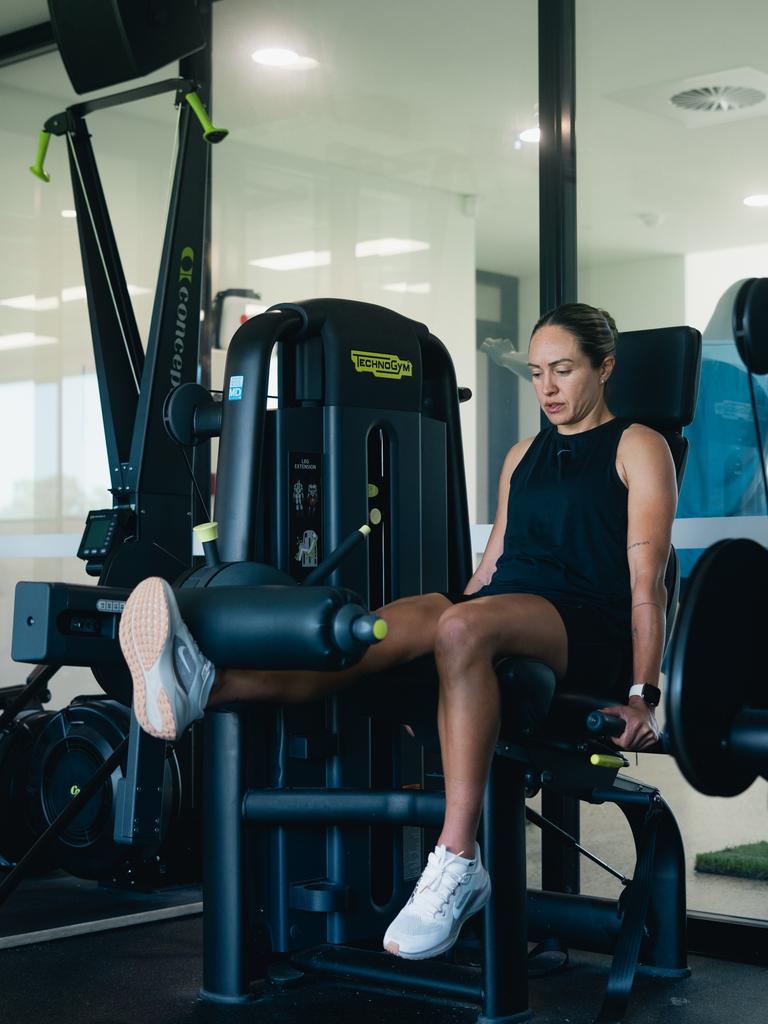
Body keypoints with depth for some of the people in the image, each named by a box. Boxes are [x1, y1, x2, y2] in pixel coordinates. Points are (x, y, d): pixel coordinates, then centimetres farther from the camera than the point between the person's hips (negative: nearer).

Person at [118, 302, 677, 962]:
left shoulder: (637, 449, 7)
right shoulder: (524, 455, 26)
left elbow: (646, 582, -3)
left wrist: (642, 695, -11)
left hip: (591, 630, -5)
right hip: (504, 606, 5)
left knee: (463, 628, -39)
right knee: (380, 635, -27)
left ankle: (459, 864, -42)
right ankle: (201, 687, -52)